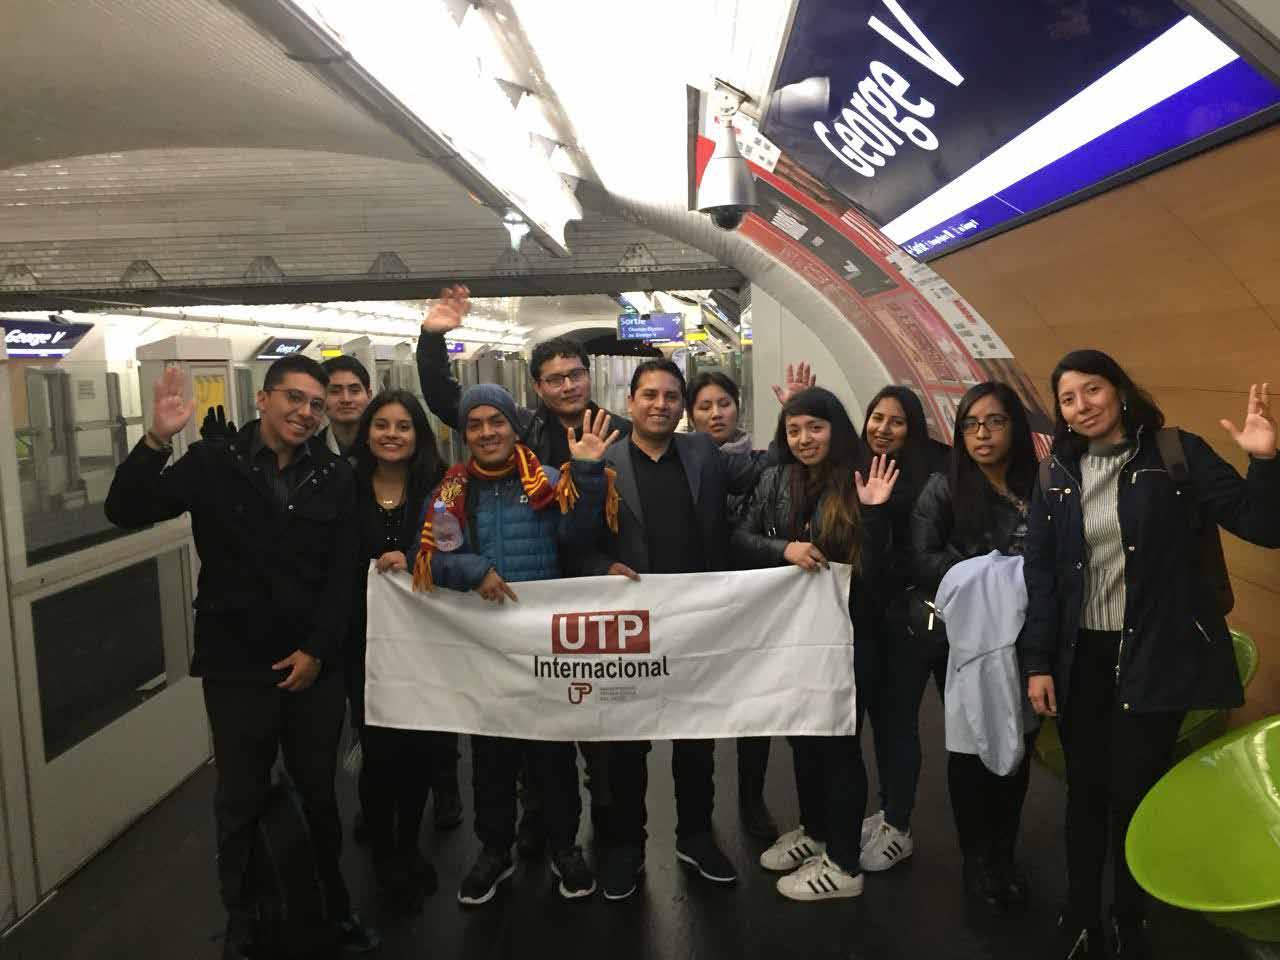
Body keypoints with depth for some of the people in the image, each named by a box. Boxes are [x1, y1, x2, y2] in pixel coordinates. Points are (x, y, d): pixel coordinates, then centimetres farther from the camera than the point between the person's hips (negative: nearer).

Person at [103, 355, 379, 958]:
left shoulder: (336, 478, 2)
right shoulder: (214, 464, -3)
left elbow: (342, 576, 0)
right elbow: (125, 511, -13)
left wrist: (317, 650, -7)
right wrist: (156, 440, -27)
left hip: (315, 662, 2)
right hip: (236, 663, -1)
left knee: (320, 793, 15)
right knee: (240, 801, 11)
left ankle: (336, 906, 36)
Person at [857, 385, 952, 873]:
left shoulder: (929, 475, -11)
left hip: (908, 616, -5)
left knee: (899, 716, 5)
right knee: (878, 712, 16)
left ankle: (899, 829, 22)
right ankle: (888, 811, 34)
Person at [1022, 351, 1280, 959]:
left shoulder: (1177, 453, -4)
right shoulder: (1057, 475, 5)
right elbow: (1040, 573, 5)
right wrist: (1037, 661, 1)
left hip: (1157, 656, -3)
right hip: (1081, 658, 3)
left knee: (1134, 797, 4)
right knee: (1085, 793, 11)